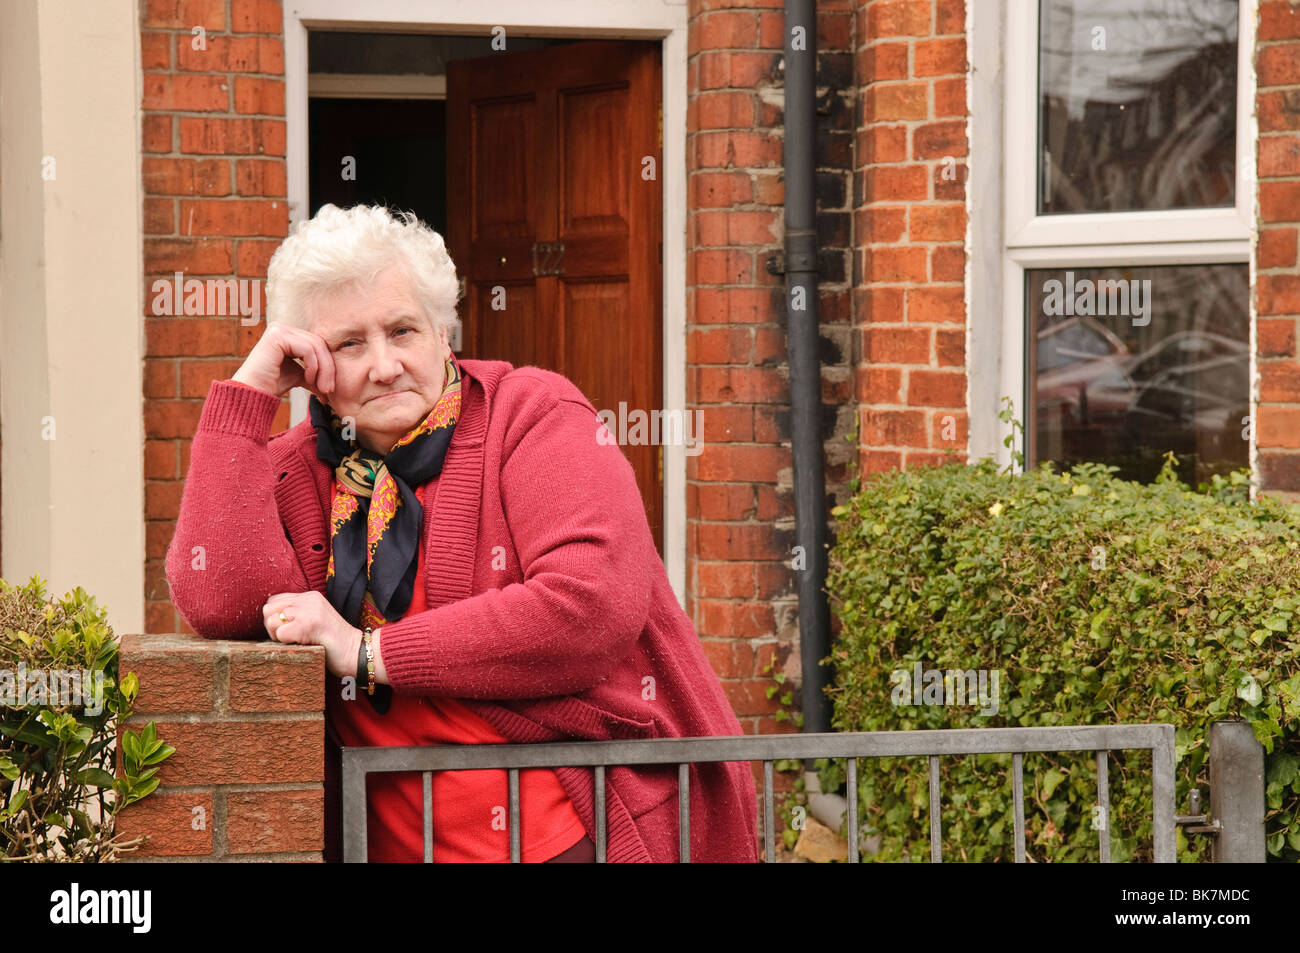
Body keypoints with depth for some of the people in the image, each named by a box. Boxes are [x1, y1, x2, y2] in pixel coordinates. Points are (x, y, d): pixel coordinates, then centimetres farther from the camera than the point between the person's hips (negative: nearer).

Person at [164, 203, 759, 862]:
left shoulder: (532, 413, 0)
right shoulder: (295, 473, 12)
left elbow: (594, 606, -16)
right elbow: (219, 602, -8)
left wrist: (365, 652, -13)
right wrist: (245, 392, -2)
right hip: (403, 844, 4)